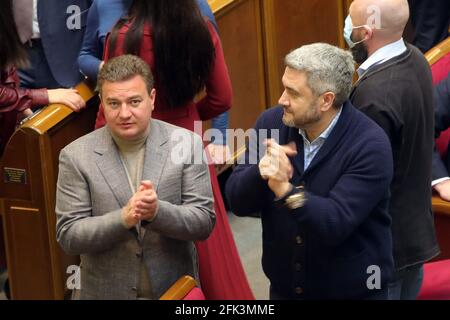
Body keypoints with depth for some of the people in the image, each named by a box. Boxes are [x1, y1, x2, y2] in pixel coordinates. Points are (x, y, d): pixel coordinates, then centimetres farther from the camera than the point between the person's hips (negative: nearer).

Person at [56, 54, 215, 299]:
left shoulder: (187, 144, -8)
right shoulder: (75, 156, -9)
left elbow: (204, 222, -9)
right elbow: (68, 236, -11)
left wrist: (157, 211, -27)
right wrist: (123, 218, -26)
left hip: (174, 289, 1)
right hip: (105, 291, -1)